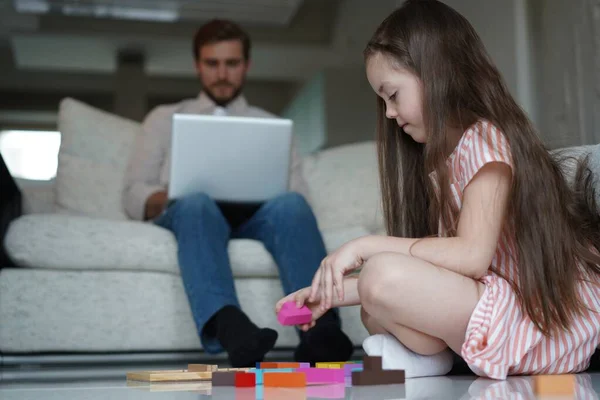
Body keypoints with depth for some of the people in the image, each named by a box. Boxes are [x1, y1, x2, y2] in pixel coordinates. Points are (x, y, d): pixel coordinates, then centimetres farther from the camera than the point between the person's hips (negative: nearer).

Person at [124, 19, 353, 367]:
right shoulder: (165, 118, 26)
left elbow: (300, 195, 15)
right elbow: (135, 196, 15)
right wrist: (172, 196, -9)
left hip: (255, 216, 1)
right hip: (189, 213, -1)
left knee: (290, 205, -34)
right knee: (195, 203, -38)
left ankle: (320, 330, -58)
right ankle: (229, 327, -64)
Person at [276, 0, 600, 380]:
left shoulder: (485, 138, -11)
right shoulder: (439, 159, 16)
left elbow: (471, 256, -23)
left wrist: (366, 246, -19)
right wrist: (335, 292, 2)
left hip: (550, 326, -9)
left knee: (384, 278, -27)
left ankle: (430, 357, -4)